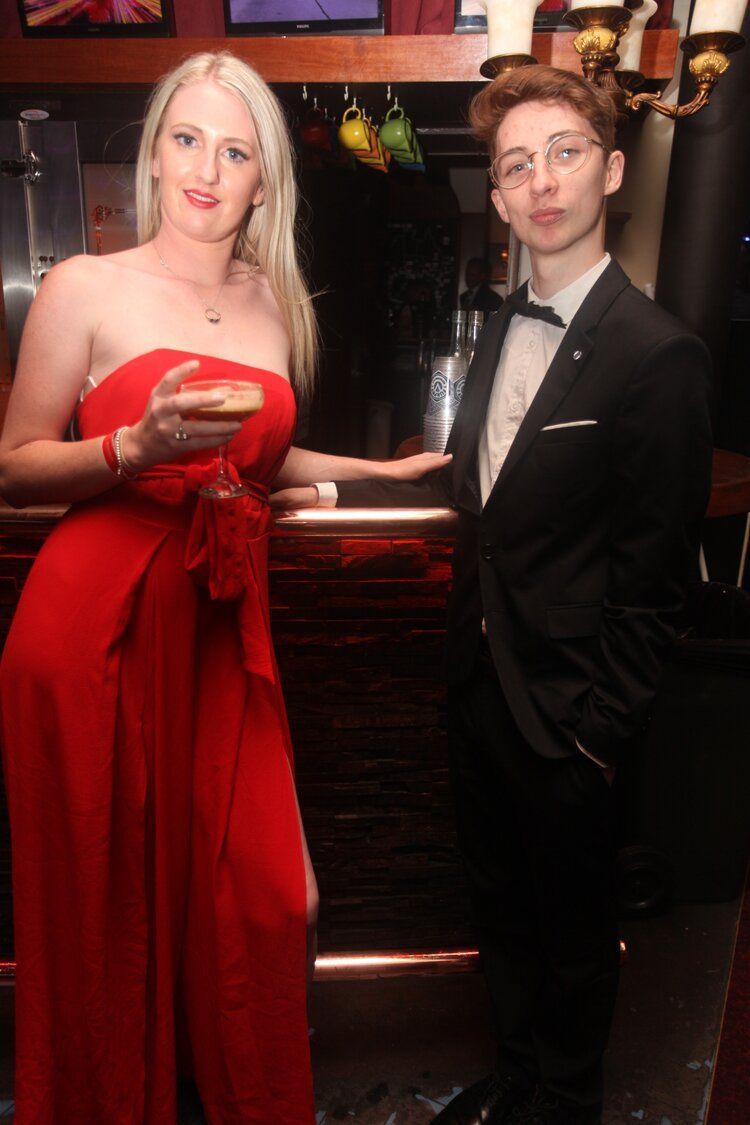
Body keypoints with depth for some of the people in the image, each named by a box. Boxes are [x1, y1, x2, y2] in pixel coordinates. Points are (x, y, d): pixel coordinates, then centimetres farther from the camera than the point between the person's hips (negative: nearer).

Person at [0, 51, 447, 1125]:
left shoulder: (279, 305, 13)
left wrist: (382, 468, 23)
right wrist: (137, 445, -17)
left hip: (225, 625, 4)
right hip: (98, 620, -3)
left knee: (255, 895, 5)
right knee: (110, 896, 8)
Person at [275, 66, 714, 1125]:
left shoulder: (659, 354, -17)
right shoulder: (503, 327, 7)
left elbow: (652, 578, -16)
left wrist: (601, 731, -14)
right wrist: (338, 488, 14)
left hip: (564, 710, -7)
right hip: (480, 683, 7)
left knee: (572, 927, 17)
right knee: (500, 906, 24)